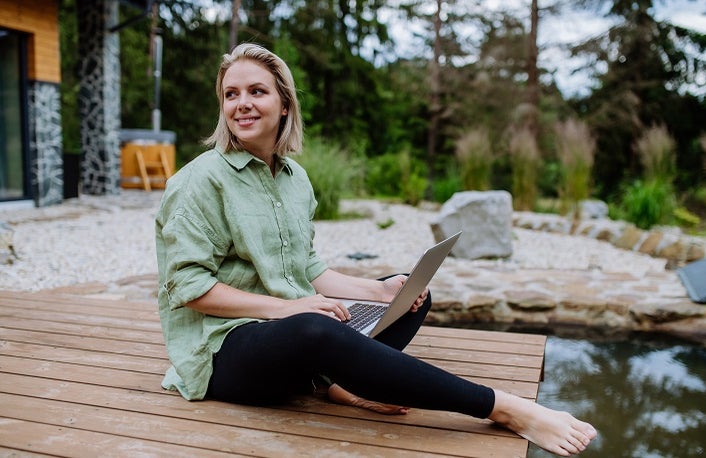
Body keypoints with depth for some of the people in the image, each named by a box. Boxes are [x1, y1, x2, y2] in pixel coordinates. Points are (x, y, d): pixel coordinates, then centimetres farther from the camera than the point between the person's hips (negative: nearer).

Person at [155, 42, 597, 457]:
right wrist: (286, 307, -22)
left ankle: (338, 379, -24)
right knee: (317, 331, -39)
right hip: (224, 347, -7)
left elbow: (309, 270, 12)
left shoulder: (294, 176, 9)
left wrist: (380, 290, -3)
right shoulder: (202, 180, -10)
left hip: (293, 322, 8)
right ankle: (504, 409, -31)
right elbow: (188, 284, -15)